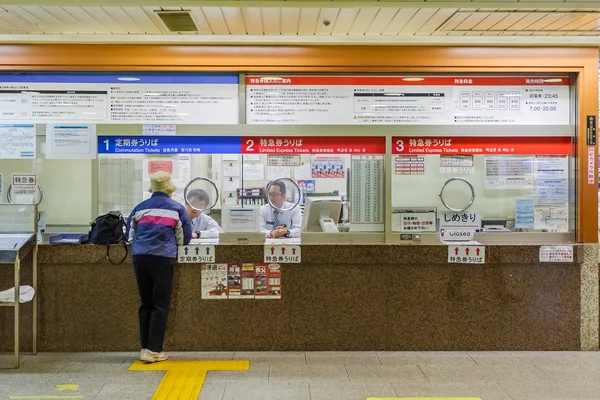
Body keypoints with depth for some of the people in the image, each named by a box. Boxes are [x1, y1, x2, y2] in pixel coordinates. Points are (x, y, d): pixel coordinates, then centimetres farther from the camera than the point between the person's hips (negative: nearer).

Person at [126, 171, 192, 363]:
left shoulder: (140, 207, 14)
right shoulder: (177, 208, 6)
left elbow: (130, 236, 18)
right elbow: (184, 238, 9)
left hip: (140, 257, 4)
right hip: (162, 258, -4)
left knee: (146, 304, 14)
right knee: (160, 305, 3)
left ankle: (145, 348, 17)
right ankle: (153, 350, 2)